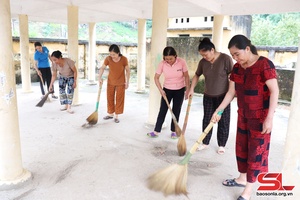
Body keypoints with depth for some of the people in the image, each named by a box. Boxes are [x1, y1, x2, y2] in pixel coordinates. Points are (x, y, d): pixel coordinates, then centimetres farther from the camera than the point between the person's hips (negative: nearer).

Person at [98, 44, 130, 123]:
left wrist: (127, 82, -8)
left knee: (119, 99, 3)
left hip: (121, 83, -2)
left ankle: (116, 116, 15)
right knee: (110, 98, 11)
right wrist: (100, 78, -14)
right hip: (110, 82, 2)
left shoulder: (124, 59, -18)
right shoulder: (108, 58, -14)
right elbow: (102, 68, -3)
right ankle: (111, 114, 29)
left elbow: (127, 70, -7)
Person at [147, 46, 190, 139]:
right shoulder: (162, 64, -16)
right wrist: (160, 90, -14)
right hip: (167, 90, 1)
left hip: (179, 90, -1)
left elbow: (186, 77, -8)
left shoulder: (182, 62, -18)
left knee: (176, 111, 7)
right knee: (162, 110, 2)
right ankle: (156, 131, 9)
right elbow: (156, 77, -6)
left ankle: (173, 131, 21)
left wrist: (188, 90, -8)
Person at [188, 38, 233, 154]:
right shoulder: (203, 62, -3)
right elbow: (197, 75, 11)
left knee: (223, 121, 5)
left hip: (223, 96, -3)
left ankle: (222, 145, 21)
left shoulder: (225, 59, -15)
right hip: (208, 96, 4)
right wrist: (191, 89, 4)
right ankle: (205, 143, 24)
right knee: (206, 120, 9)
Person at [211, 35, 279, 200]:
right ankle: (242, 178, 35)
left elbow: (274, 91, -20)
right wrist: (218, 110, 0)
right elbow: (231, 92, 6)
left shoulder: (264, 64, -18)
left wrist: (269, 118, -25)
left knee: (256, 151, 3)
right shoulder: (237, 68, 2)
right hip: (243, 115, 7)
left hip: (260, 117, -7)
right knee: (241, 147, 16)